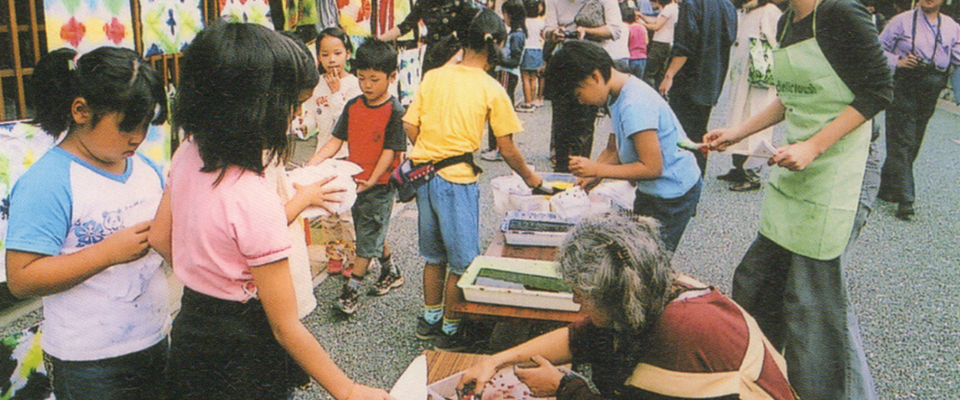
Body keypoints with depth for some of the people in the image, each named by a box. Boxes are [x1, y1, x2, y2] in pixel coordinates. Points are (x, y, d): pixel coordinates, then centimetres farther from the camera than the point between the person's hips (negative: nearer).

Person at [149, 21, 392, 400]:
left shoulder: (187, 155, -7)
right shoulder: (254, 201, -30)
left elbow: (160, 237, 10)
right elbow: (286, 327, -24)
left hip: (190, 329, 8)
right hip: (240, 358, -7)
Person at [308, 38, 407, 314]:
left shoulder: (394, 111, -14)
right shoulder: (353, 106, 4)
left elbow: (390, 150, -17)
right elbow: (337, 140, 4)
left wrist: (372, 181, -27)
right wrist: (311, 164, -8)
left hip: (380, 184, -7)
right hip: (356, 180, 7)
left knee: (368, 236, 0)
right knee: (372, 232, 19)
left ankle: (351, 291, 7)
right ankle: (391, 273, 39)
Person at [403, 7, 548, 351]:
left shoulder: (433, 77, 4)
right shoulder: (492, 90, -8)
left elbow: (410, 126, 3)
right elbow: (507, 149, -4)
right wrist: (529, 177, 12)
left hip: (424, 176, 6)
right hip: (458, 181, -6)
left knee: (434, 255, 21)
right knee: (462, 262, 9)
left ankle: (430, 319, 33)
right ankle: (450, 330, 20)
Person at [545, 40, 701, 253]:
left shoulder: (635, 105, -27)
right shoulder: (617, 96, 4)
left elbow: (652, 167, -26)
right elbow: (614, 150, 10)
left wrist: (598, 170, -22)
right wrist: (590, 174, -8)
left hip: (672, 194, -10)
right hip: (651, 191, 10)